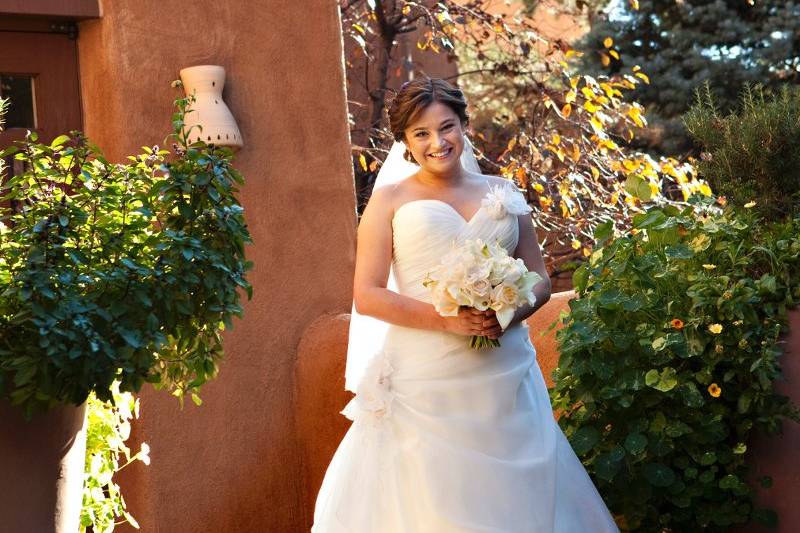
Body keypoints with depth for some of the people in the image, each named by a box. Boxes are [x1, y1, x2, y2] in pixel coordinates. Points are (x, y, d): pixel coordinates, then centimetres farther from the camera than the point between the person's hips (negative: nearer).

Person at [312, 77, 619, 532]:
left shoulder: (502, 194, 12)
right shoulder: (390, 200, 3)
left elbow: (540, 280, 13)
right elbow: (367, 296, -4)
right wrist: (445, 319, -16)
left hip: (503, 373, 3)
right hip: (424, 378, -2)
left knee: (510, 494, 5)